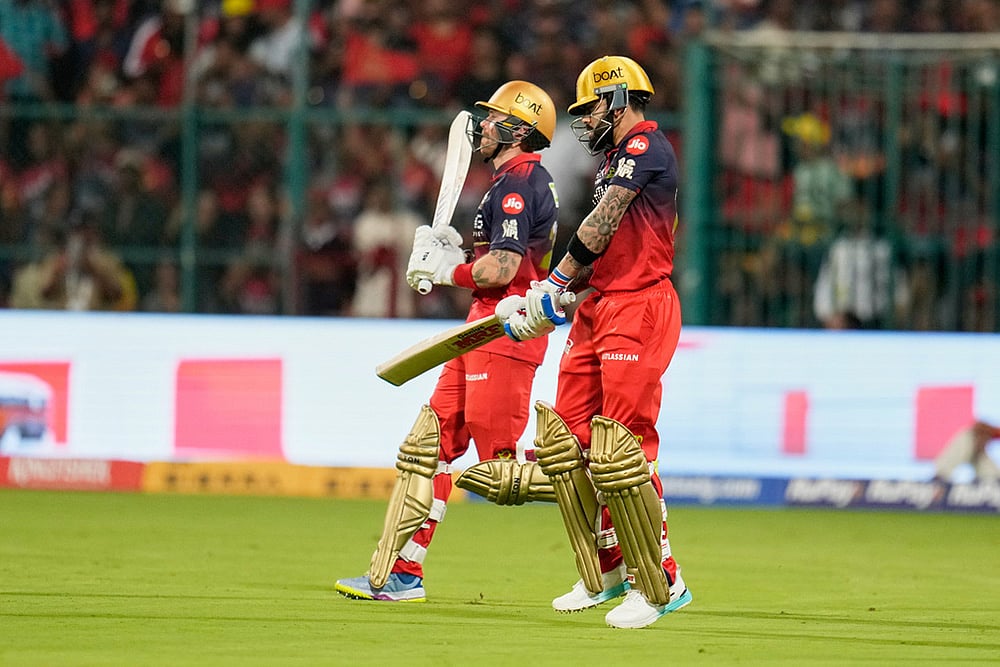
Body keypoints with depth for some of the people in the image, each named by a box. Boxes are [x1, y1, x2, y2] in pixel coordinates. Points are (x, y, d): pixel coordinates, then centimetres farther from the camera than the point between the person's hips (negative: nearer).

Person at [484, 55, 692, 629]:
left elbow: (602, 226, -17)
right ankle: (607, 573, 19)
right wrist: (540, 299, 12)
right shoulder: (618, 160, 21)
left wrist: (555, 283, -13)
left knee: (621, 448, -14)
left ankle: (662, 584, -9)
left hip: (640, 308, -10)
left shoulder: (646, 147, -9)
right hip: (598, 310, 10)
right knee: (567, 441, 10)